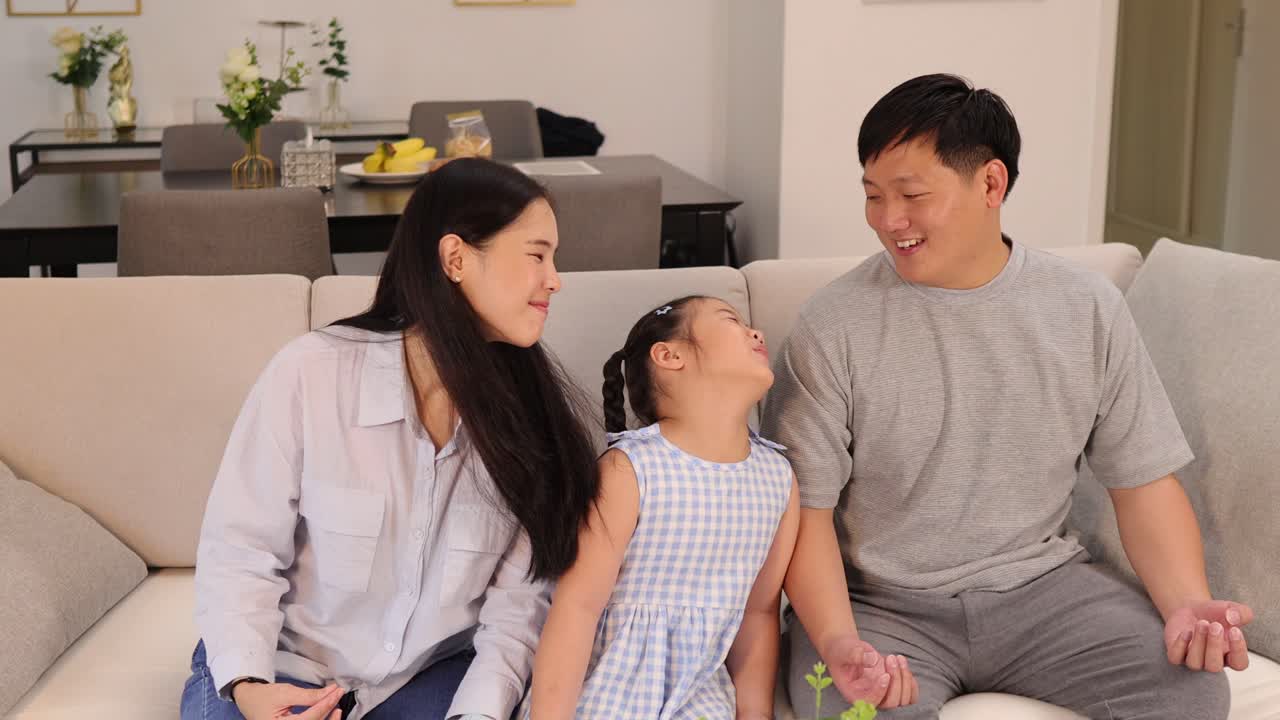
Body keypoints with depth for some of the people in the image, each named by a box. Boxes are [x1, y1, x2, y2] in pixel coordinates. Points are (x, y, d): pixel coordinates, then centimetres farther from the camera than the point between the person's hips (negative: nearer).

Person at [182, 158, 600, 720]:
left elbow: (519, 602, -9)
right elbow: (239, 551, -11)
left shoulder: (540, 405, -7)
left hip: (436, 674, 2)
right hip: (287, 663, -1)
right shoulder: (311, 373, -16)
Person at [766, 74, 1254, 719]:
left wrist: (1187, 604, -13)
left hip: (1040, 584, 3)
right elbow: (805, 509, -8)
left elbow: (1143, 481, 5)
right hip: (881, 605, -2)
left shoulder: (1089, 310, 1)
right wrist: (838, 640, -25)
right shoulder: (832, 328, -8)